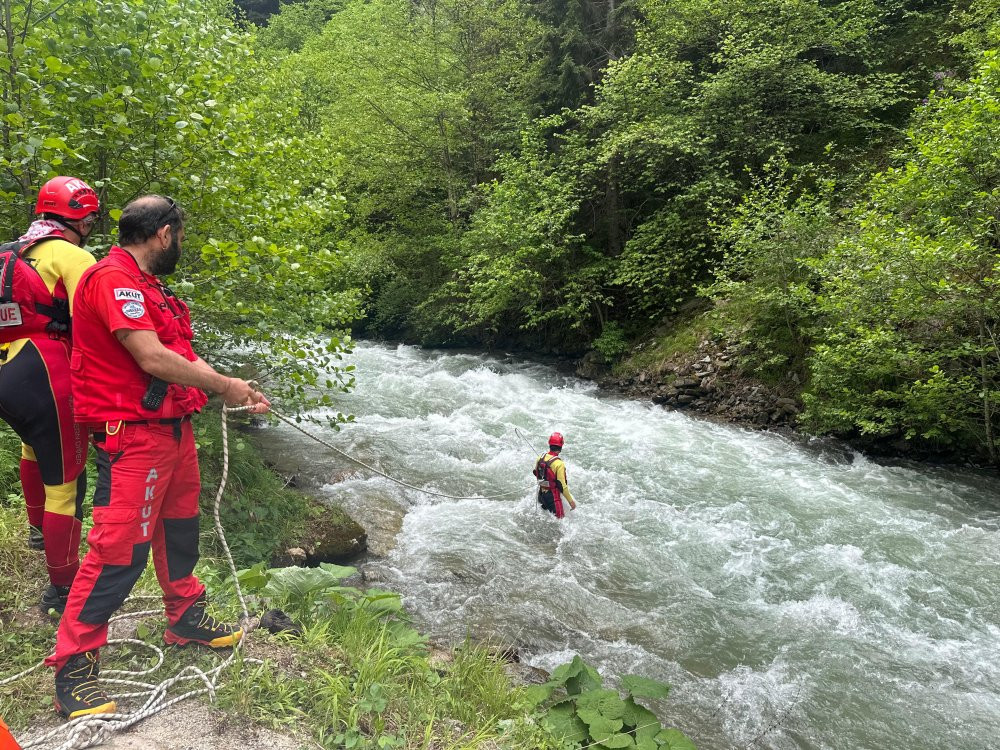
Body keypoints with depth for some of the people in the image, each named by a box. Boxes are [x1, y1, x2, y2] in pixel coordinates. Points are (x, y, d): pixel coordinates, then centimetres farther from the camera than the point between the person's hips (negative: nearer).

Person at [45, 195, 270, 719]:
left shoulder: (146, 285, 17)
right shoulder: (112, 278, -16)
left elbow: (182, 354, 14)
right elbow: (153, 359, -24)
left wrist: (237, 391, 4)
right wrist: (222, 385, -12)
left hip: (173, 429, 10)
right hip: (133, 437, -10)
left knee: (179, 528, 21)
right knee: (119, 549, -7)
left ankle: (186, 619, 39)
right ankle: (73, 668, 7)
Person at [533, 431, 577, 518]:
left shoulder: (540, 458, -3)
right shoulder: (559, 463, -23)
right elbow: (562, 485, -22)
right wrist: (571, 501, -12)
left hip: (541, 494, 8)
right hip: (553, 496, -7)